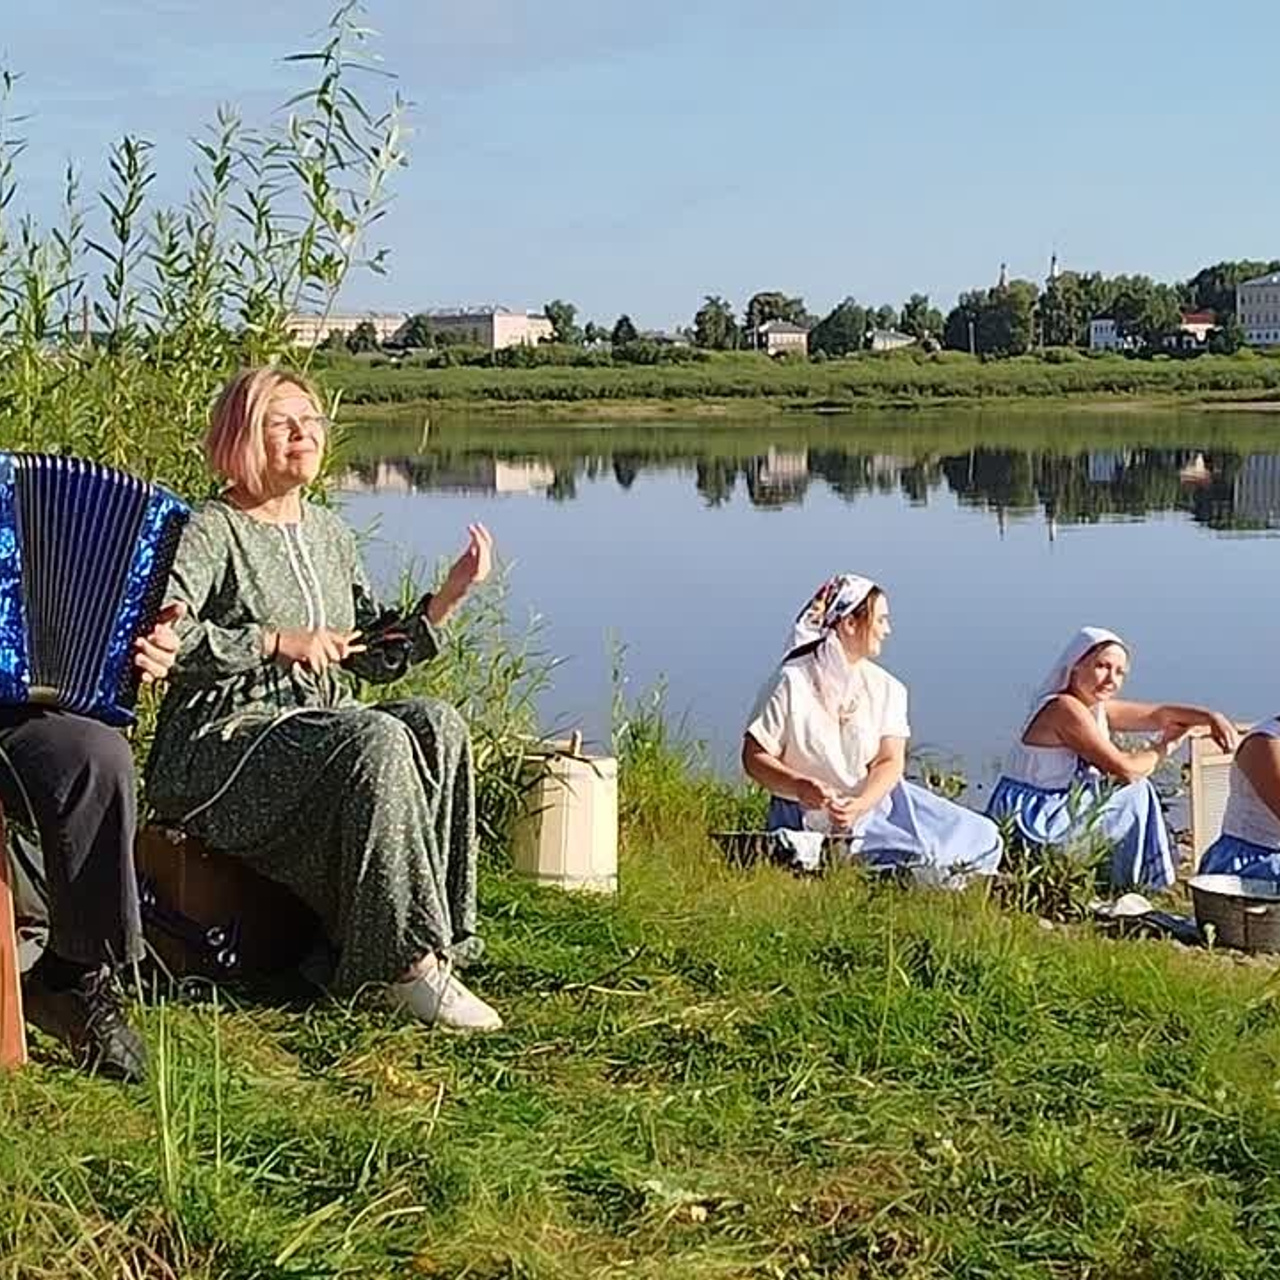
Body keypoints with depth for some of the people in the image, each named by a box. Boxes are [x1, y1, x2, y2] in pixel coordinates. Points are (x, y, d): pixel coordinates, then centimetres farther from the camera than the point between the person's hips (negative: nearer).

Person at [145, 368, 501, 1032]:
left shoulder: (328, 534, 18)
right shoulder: (209, 532, -4)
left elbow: (375, 658, 19)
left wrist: (450, 594, 6)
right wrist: (275, 641, -20)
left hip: (319, 724, 7)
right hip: (222, 744, -7)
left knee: (437, 724, -21)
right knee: (377, 740, -32)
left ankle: (436, 943, -22)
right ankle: (408, 961, -29)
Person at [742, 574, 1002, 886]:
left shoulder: (885, 688, 4)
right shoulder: (792, 682, -8)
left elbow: (890, 762, -4)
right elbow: (754, 757, -8)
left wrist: (861, 804, -24)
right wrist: (802, 786, -27)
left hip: (874, 800, 5)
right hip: (811, 813, -5)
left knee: (983, 839, -3)